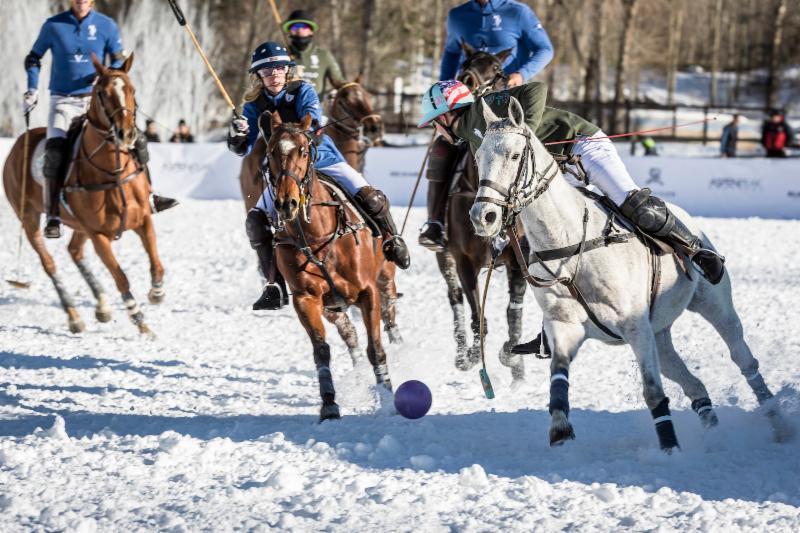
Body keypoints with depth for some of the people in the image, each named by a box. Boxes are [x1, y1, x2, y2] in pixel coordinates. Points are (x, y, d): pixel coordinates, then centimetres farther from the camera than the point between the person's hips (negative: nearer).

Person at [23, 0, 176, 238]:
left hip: (95, 100, 2)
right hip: (63, 101, -2)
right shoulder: (53, 26, -1)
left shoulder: (107, 26, 1)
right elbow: (33, 59, 10)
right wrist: (32, 90, -3)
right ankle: (53, 215, -21)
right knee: (54, 151, -26)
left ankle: (146, 195, 13)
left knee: (136, 140, -7)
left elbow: (119, 62, 6)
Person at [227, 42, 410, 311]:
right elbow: (243, 149, -7)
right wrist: (236, 135, -31)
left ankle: (392, 242, 11)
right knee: (256, 220, -16)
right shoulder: (255, 106, -2)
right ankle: (275, 286, -10)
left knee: (370, 198, -20)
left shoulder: (303, 91, -9)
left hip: (323, 160, -2)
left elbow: (312, 120, -27)